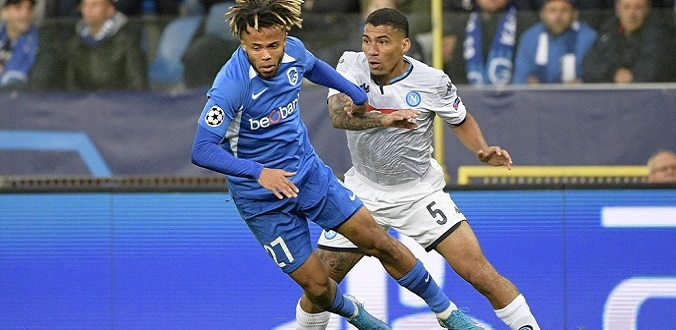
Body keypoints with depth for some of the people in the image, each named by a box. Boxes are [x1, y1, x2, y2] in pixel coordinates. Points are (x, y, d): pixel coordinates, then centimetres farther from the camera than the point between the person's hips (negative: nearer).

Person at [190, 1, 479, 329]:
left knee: (378, 242, 6)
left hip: (309, 171, 5)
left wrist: (361, 99, 21)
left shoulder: (293, 51, -10)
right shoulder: (232, 86, -30)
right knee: (316, 286, -1)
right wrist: (259, 172, -46)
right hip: (262, 199, -5)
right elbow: (202, 150, -35)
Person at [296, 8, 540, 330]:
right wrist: (384, 119, -48)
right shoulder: (352, 65, -13)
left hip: (420, 191, -1)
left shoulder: (433, 82, -14)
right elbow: (338, 115, -31)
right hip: (364, 191, 2)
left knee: (479, 273, -11)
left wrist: (482, 150, -14)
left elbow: (461, 120, 6)